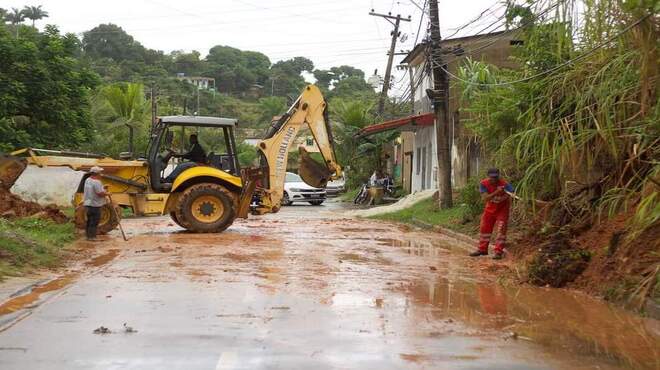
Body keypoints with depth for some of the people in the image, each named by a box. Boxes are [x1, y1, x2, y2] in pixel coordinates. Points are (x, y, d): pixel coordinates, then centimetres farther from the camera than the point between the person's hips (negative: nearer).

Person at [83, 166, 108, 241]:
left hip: (87, 204, 9)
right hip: (95, 205, -9)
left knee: (89, 220, 19)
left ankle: (88, 235, 27)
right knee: (94, 221, -2)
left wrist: (102, 188, 15)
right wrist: (106, 193, -6)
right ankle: (92, 236, 0)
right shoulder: (96, 182, -21)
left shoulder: (87, 180, 9)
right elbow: (100, 193, -25)